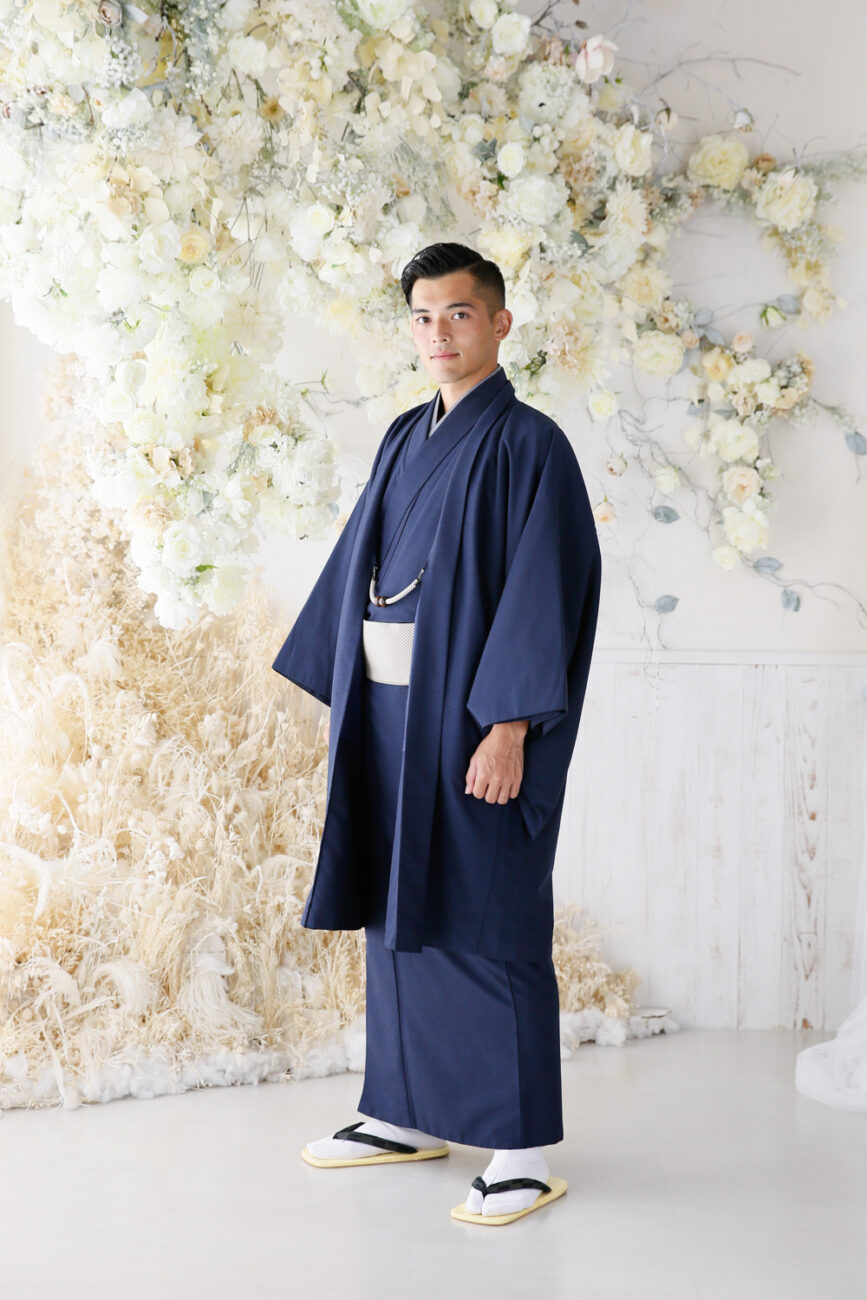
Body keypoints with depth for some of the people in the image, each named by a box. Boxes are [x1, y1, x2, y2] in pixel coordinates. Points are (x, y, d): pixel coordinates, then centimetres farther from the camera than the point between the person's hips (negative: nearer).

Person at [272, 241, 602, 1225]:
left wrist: (508, 726, -20)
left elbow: (543, 593, -14)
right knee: (396, 912, 12)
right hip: (388, 709, 7)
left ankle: (524, 1151, 3)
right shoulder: (405, 439, 14)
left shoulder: (527, 445, -8)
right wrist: (341, 692, 13)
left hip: (470, 713, -7)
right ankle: (407, 1112, 24)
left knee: (484, 922, -5)